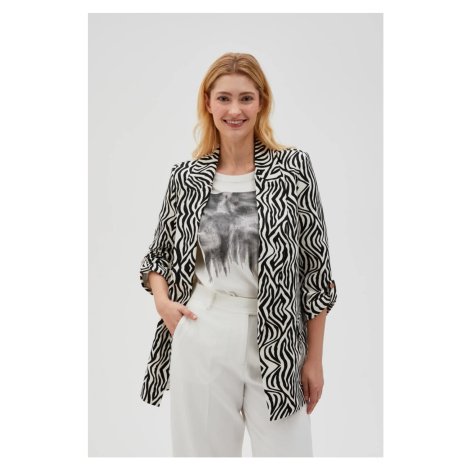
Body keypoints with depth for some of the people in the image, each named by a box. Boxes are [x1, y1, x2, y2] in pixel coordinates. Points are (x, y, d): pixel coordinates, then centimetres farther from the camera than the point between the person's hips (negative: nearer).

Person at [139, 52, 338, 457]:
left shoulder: (294, 168, -2)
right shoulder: (186, 177, 4)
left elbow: (315, 266, -1)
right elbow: (158, 254, 17)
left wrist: (315, 358, -1)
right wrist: (162, 300, -3)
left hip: (275, 344, -1)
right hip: (201, 336, 2)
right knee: (203, 450, 13)